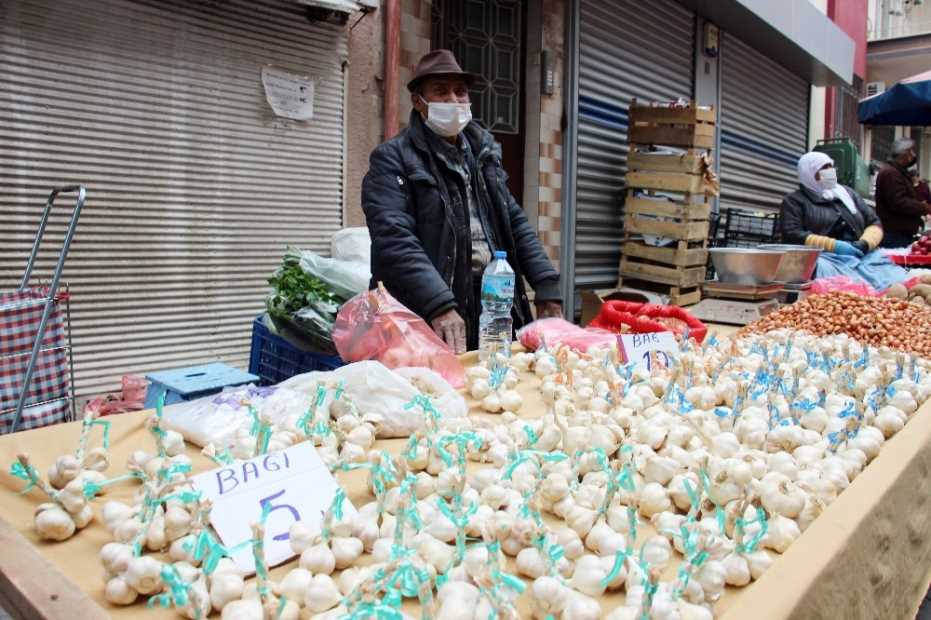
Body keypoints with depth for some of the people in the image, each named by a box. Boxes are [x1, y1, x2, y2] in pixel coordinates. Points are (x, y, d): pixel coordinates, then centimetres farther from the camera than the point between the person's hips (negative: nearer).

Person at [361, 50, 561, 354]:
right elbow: (394, 239, -19)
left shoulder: (483, 152, 16)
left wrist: (546, 285, 4)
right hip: (425, 322, -6)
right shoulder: (393, 159, -5)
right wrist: (439, 305, -30)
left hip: (495, 313, 6)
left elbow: (515, 222, 16)